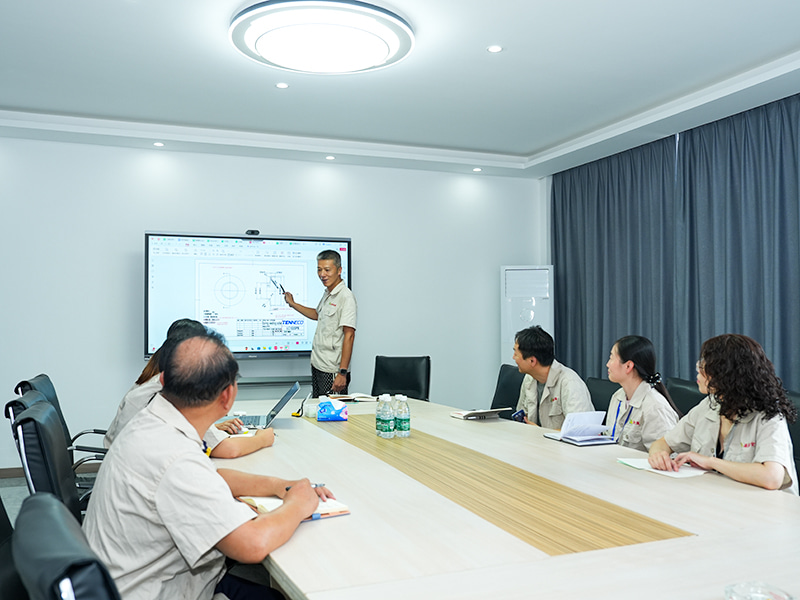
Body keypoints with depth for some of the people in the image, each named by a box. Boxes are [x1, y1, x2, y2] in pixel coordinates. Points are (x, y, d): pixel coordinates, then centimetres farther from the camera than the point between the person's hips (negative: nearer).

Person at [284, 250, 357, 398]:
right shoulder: (327, 294, 12)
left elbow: (349, 335, -21)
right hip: (317, 366, 9)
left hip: (332, 371, -9)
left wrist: (343, 372, -24)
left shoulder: (346, 297, -16)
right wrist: (293, 304, 33)